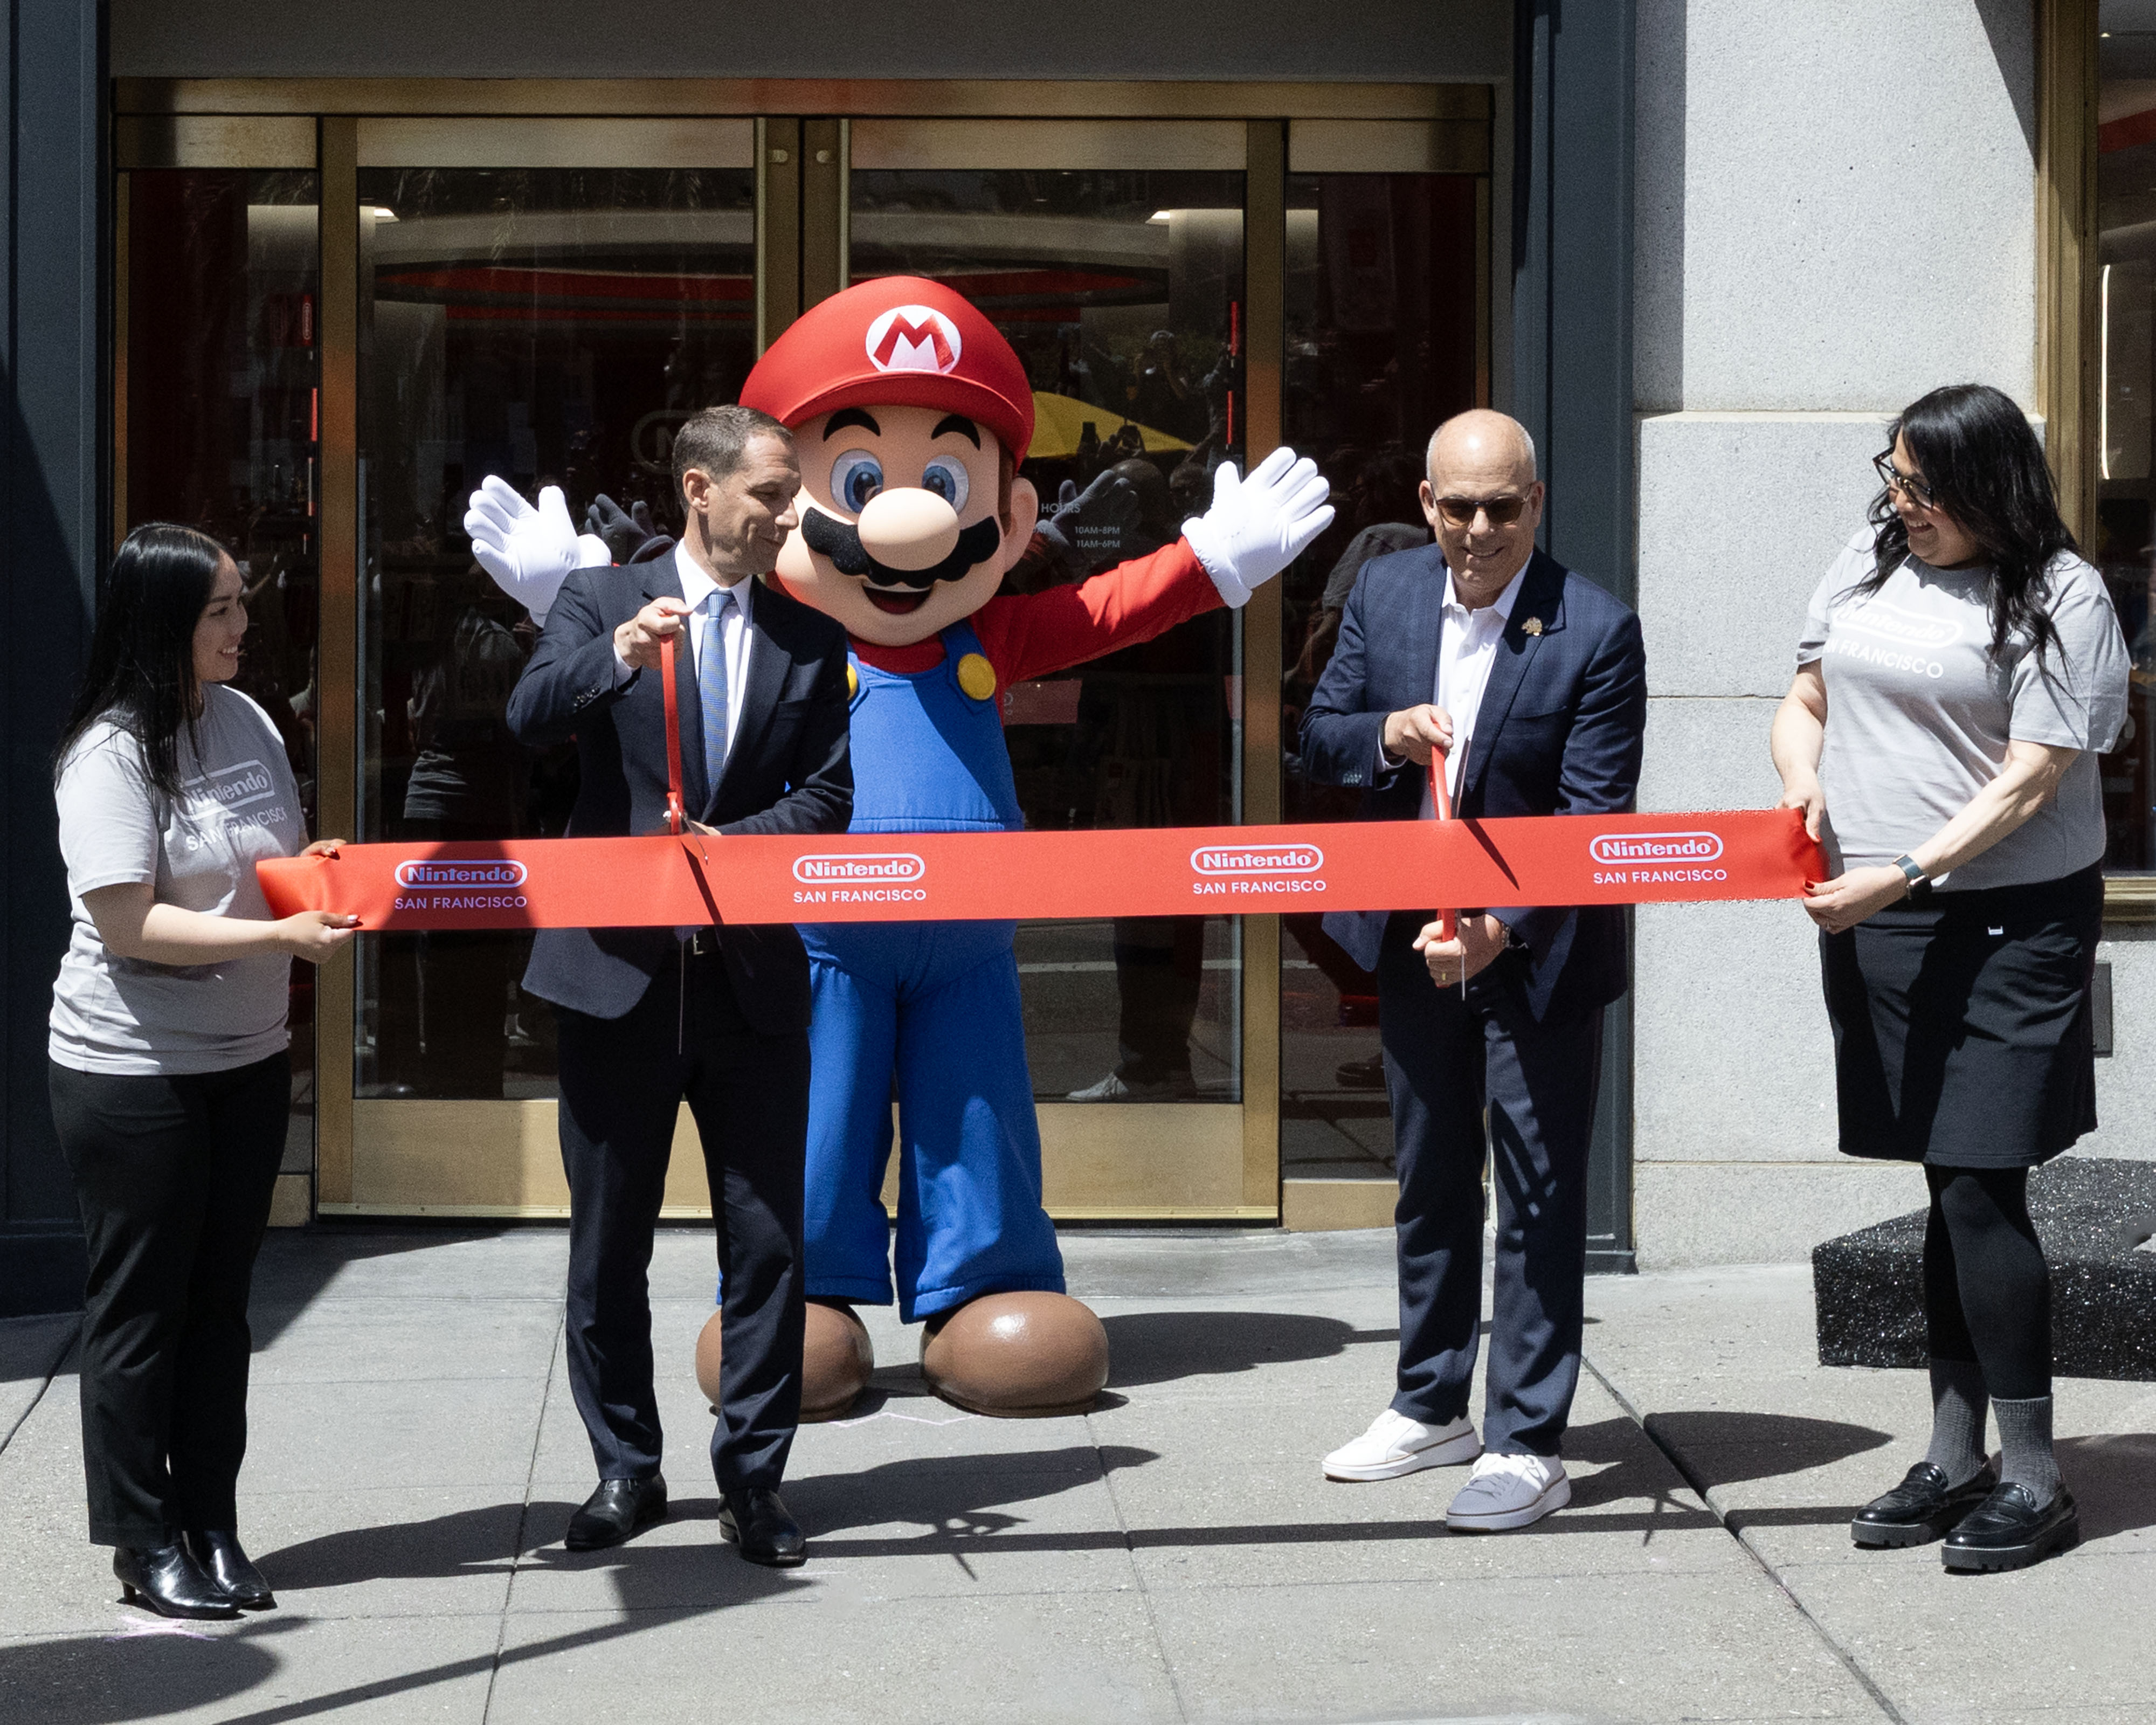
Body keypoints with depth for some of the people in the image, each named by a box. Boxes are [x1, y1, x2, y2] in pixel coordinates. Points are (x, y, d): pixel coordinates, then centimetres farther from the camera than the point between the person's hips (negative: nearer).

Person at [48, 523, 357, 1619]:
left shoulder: (246, 721, 5)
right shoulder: (110, 753, -16)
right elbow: (129, 923, -21)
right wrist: (281, 938, -25)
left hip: (248, 1059, 7)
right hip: (131, 1070, -7)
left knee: (220, 1300, 12)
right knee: (140, 1309, 4)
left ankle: (212, 1529, 22)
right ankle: (144, 1543, 14)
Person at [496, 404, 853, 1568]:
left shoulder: (809, 636, 8)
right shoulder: (601, 600, 2)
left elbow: (828, 794, 3)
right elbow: (530, 717, -16)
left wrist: (731, 847, -14)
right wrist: (618, 655, -33)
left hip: (754, 974, 1)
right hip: (620, 967, -1)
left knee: (768, 1240, 2)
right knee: (609, 1243, 8)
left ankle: (753, 1474, 13)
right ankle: (625, 1470, 20)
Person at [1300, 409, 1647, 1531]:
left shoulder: (1596, 631, -17)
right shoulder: (1383, 594, -1)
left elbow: (1594, 817, -19)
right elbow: (1318, 737, 7)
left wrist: (1503, 926, -31)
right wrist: (1384, 735, -16)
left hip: (1540, 948, -5)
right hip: (1413, 940, 6)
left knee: (1540, 1196, 0)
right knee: (1429, 1182, 18)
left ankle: (1527, 1445, 7)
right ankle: (1431, 1407, 33)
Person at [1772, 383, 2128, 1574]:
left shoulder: (2059, 596, -8)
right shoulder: (1867, 564, 10)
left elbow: (2031, 780, -14)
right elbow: (1804, 702, 19)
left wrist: (1902, 876, -21)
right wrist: (1804, 785, -3)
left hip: (2009, 920, -6)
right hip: (1874, 921, 6)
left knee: (1983, 1192, -9)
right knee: (1947, 1190, 11)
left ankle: (2033, 1478, -1)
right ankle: (1953, 1463, 18)